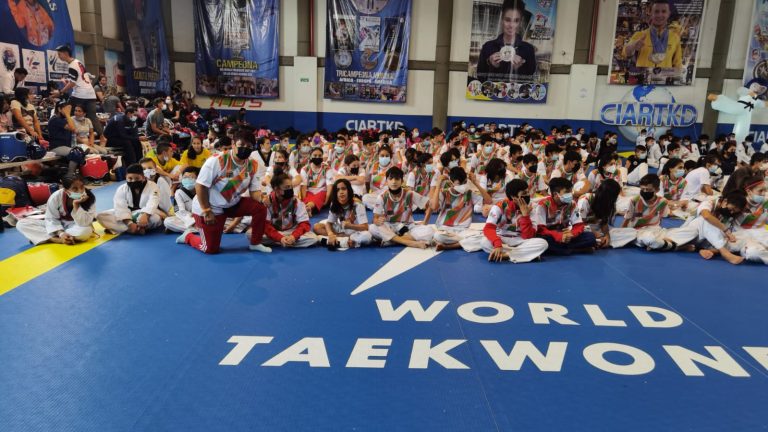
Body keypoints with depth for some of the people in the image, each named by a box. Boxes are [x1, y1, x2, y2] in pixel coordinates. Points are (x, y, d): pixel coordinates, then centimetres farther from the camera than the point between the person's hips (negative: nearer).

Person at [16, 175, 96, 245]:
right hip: (59, 226, 3)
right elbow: (52, 219, -9)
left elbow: (84, 223, -26)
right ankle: (57, 240, -25)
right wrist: (61, 233, -26)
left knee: (85, 231, -40)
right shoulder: (56, 197, -19)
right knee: (21, 224, -13)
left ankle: (47, 238, -23)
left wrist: (76, 204, -36)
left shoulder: (89, 198, -23)